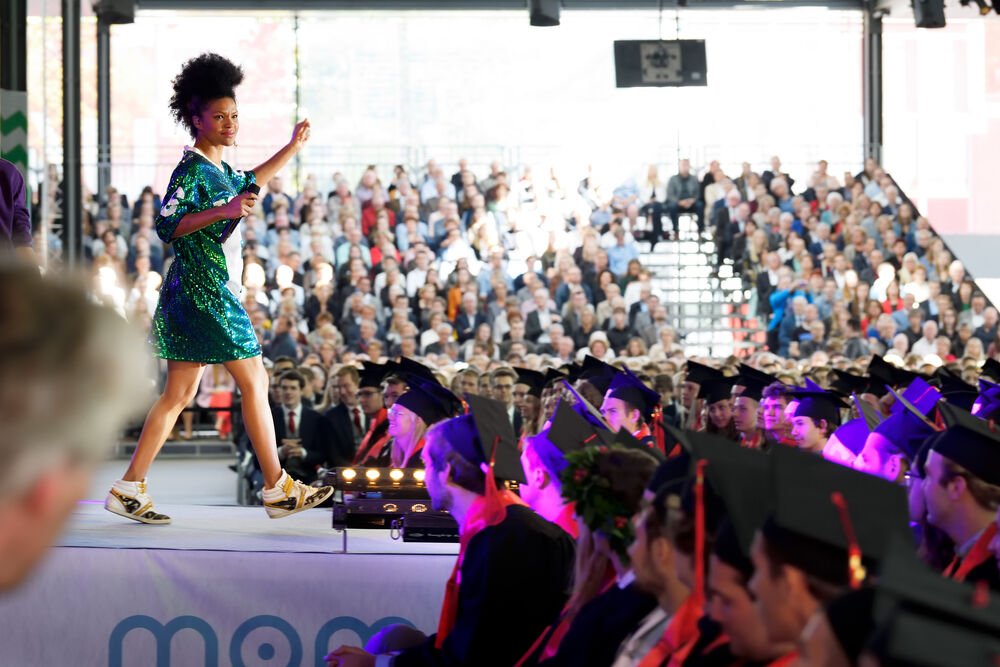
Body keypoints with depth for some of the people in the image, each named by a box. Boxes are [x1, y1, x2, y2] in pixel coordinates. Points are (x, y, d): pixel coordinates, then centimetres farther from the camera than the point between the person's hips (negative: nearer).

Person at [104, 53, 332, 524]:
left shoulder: (216, 168, 16)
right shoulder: (191, 169, -13)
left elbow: (247, 184, 38)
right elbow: (166, 226, -22)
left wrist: (293, 147, 41)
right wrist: (222, 211, -28)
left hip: (193, 294, 10)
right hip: (205, 292, -10)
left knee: (179, 394, 7)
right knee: (254, 382, -2)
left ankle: (129, 489, 6)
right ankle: (278, 490, 4)